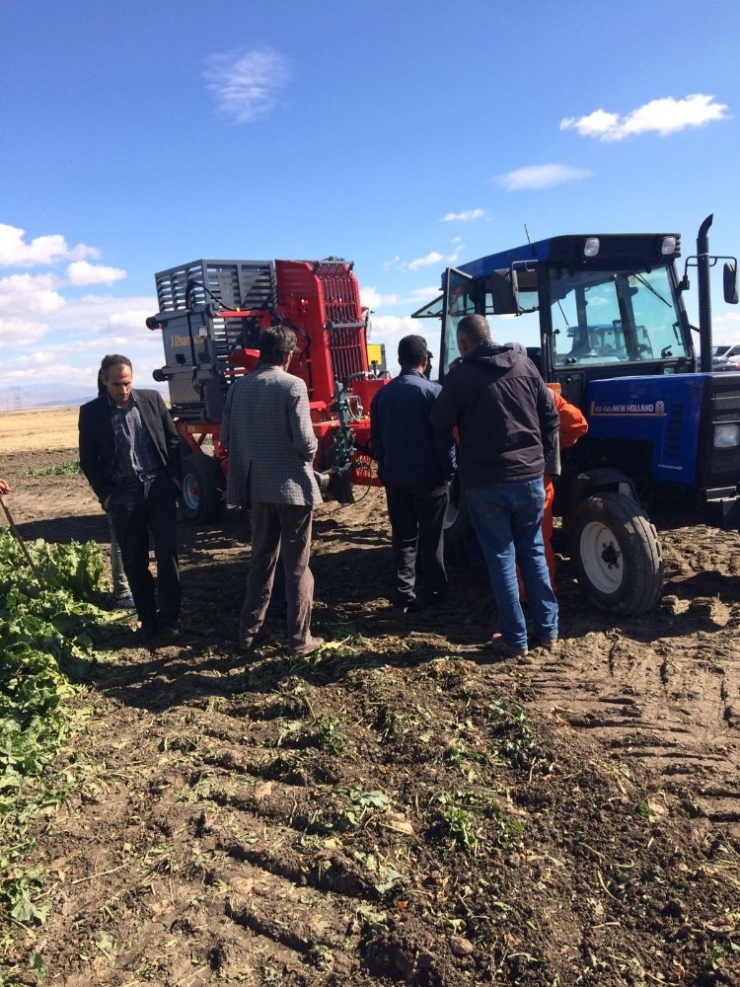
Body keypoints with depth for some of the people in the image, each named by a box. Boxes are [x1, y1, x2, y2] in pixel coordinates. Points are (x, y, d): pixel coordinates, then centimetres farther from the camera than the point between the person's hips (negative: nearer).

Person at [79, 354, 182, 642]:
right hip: (123, 495, 0)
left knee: (167, 554, 2)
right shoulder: (91, 412, 0)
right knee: (134, 562, 6)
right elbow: (88, 460, 3)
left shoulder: (152, 399, 3)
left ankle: (170, 616, 15)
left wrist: (175, 479, 0)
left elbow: (173, 440, 8)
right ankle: (147, 619, 20)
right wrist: (105, 495, -3)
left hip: (159, 489, 1)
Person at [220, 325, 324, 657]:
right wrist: (310, 454, 5)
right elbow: (305, 441, -17)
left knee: (261, 559, 18)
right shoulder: (292, 386, -13)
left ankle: (249, 631, 24)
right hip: (292, 485, -5)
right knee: (296, 564, 5)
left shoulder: (239, 387, 2)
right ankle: (299, 638, 12)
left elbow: (226, 437, 5)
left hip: (257, 486, 5)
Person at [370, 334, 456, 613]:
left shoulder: (382, 394, 6)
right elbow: (444, 436, -12)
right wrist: (449, 470, -2)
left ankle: (403, 598, 14)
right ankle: (434, 598, 9)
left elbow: (376, 438, 12)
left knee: (403, 537, 12)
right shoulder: (432, 391, -11)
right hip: (429, 477, -4)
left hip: (395, 478, 5)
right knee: (431, 539, 4)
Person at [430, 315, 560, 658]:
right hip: (529, 475, 4)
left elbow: (440, 422, 2)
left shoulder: (460, 376, -7)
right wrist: (541, 453, 16)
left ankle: (514, 637, 10)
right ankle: (547, 628, 22)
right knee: (533, 551, 17)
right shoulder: (524, 365, 5)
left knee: (501, 557, 6)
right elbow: (550, 414, 7)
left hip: (485, 481, -4)